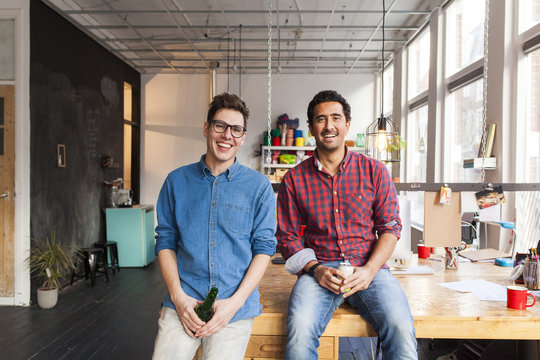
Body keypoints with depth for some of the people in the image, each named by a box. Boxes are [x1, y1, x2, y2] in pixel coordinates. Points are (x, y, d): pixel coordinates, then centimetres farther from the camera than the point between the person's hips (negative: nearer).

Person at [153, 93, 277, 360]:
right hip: (183, 302, 1)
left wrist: (234, 302, -10)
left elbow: (264, 246, 0)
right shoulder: (176, 181, 7)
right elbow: (165, 240, 8)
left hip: (236, 306, -1)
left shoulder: (259, 186, 1)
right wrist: (178, 296, -5)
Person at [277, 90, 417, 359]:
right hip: (319, 270, 0)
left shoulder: (374, 171, 9)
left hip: (368, 268, 1)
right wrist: (315, 269, -11)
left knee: (401, 328, -27)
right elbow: (287, 236, 7)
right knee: (300, 329, -29)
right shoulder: (294, 179, 7)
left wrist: (368, 270, -10)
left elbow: (391, 227, 6)